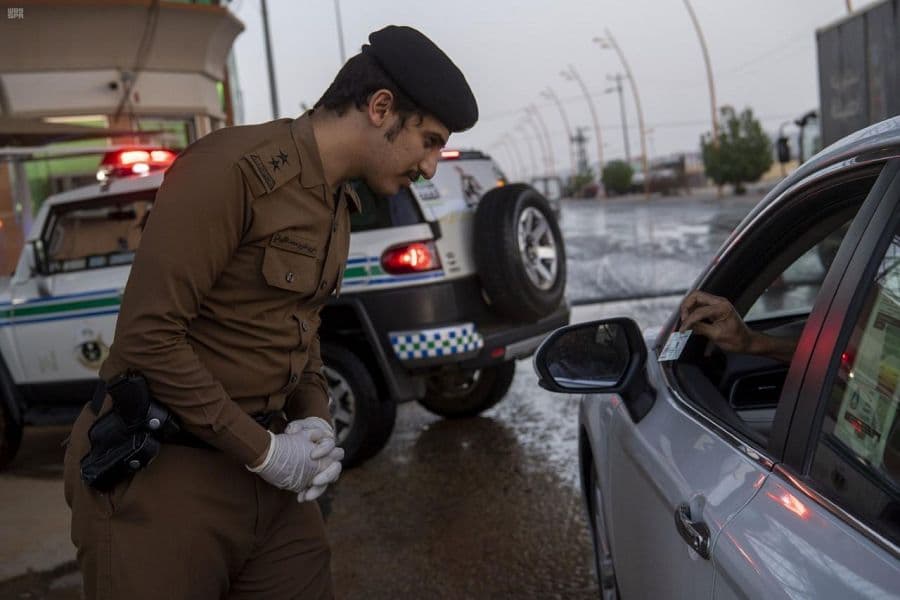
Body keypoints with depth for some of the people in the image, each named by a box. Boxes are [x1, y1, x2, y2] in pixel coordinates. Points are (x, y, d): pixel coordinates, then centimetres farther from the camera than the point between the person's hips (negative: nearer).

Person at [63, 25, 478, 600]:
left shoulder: (338, 203, 10)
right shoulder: (235, 168, -18)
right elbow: (147, 336, -21)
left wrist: (316, 420, 1)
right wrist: (264, 451, -16)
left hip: (262, 468, 8)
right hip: (165, 476, -8)